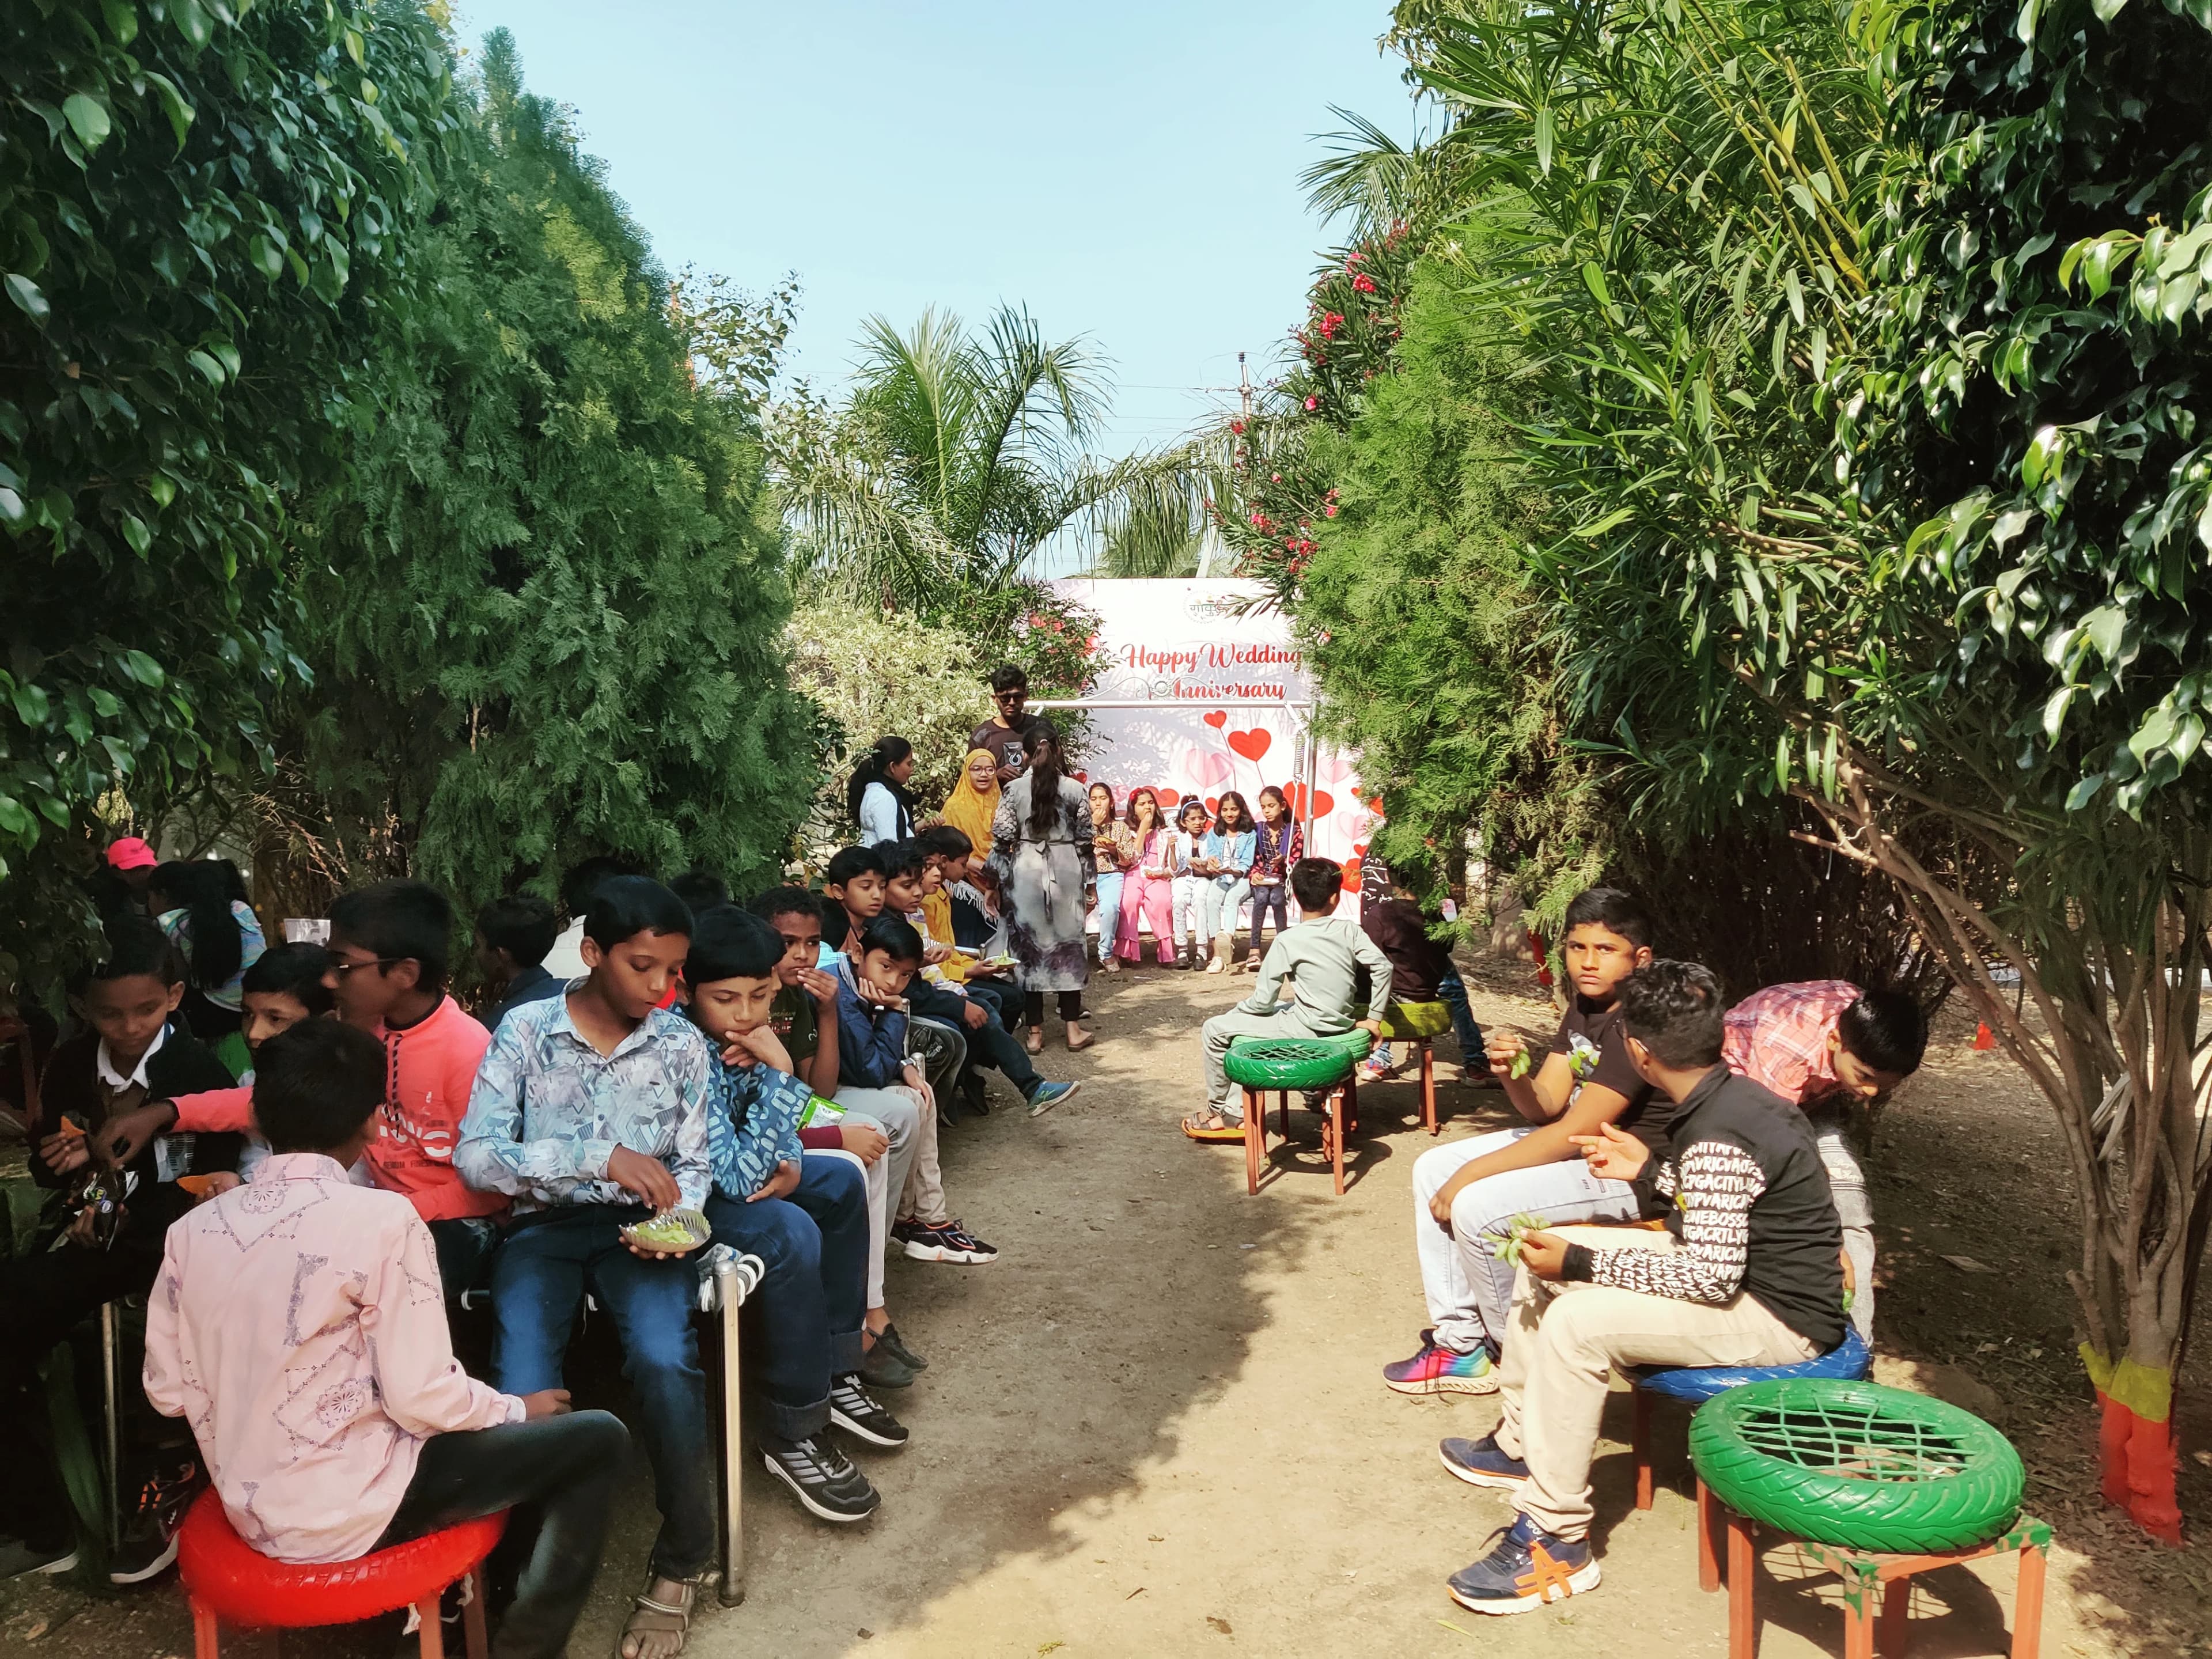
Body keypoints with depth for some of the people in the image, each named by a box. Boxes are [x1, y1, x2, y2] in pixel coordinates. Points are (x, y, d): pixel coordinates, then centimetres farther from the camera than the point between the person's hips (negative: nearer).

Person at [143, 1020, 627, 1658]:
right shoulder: (381, 1218, -21)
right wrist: (518, 1408, -2)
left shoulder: (193, 1229, -4)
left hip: (252, 1512, 7)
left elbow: (168, 1392, 3)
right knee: (596, 1440, 6)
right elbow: (424, 1400, -21)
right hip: (352, 1511, -7)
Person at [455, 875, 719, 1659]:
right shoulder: (525, 1030, -4)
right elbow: (475, 1156, -13)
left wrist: (675, 1219, -14)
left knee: (665, 1366, -28)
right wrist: (599, 1158, -25)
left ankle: (680, 1563, -4)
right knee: (525, 1398, -24)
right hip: (544, 1227, 0)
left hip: (637, 1228, 0)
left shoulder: (683, 1044, 2)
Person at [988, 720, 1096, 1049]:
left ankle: (1035, 1032, 9)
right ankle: (1073, 1029, 11)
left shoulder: (1013, 790, -4)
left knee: (1028, 947, 5)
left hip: (1025, 873, -1)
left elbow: (1002, 841, -5)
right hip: (1065, 873, 1)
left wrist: (996, 883, 4)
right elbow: (1084, 841, 2)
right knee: (1068, 944, 9)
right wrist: (1090, 884, 10)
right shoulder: (1075, 789, -1)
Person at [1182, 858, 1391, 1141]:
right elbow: (1382, 967, -8)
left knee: (1216, 1029, 7)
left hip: (1307, 1031, -7)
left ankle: (1218, 1109, 22)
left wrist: (1234, 1012, 8)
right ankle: (1236, 1112, 24)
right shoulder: (1350, 931, -2)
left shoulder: (1288, 940, -14)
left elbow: (1262, 1000, -12)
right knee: (1243, 1023, 25)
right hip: (1341, 1026, 7)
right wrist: (1374, 1019, 1)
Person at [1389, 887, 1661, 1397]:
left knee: (1476, 1206, -24)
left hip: (1634, 1172, -10)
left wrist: (1469, 1174, -22)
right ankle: (1459, 1344, 7)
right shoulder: (1585, 1003, 5)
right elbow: (1546, 1106, 2)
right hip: (1583, 1144, 10)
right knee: (1433, 1169, 4)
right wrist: (1511, 1074, -22)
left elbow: (1575, 1131, -26)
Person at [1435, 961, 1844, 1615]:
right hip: (1748, 1270, 10)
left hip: (1779, 1318, -10)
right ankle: (1519, 1441, 24)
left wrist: (1578, 1262, -25)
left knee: (1575, 1323, -28)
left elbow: (1710, 1277, -29)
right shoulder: (1732, 1096, 2)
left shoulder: (1716, 1139, -28)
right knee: (1543, 1255, 9)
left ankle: (1557, 1541, -16)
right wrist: (1649, 1170, 3)